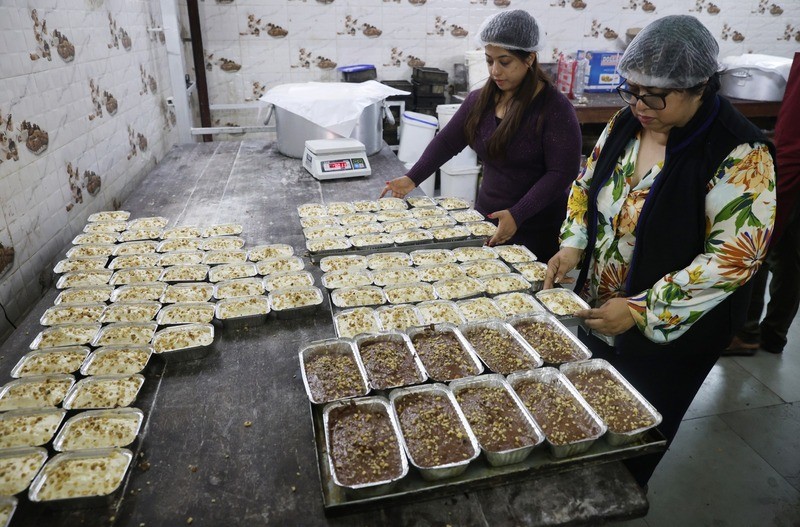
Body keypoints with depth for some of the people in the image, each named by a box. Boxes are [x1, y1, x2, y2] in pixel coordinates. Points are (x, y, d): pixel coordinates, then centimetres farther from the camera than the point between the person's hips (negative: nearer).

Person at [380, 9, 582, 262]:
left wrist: (517, 215, -26)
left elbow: (562, 172, -18)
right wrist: (412, 179, -7)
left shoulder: (555, 107, -14)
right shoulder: (480, 100, 1)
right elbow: (447, 141, 5)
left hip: (537, 231, -4)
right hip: (487, 221, 5)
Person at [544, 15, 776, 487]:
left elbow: (735, 255, -24)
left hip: (670, 334, -6)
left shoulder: (741, 157, -22)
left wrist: (640, 311, -27)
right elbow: (586, 188, 8)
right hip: (596, 316, 6)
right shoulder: (625, 124, -3)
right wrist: (573, 246, -8)